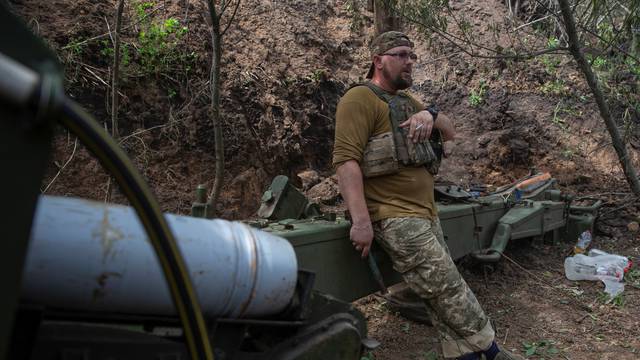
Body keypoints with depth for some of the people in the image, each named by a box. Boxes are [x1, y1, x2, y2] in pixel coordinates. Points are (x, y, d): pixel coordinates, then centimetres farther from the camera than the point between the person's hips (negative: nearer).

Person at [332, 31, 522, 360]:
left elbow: (450, 132, 20)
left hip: (425, 214, 9)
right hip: (396, 218, -9)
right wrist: (360, 220, -27)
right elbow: (346, 159, -18)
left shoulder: (406, 101, 21)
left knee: (442, 296, 9)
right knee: (449, 290, -5)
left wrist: (430, 115, -4)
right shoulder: (360, 99, -7)